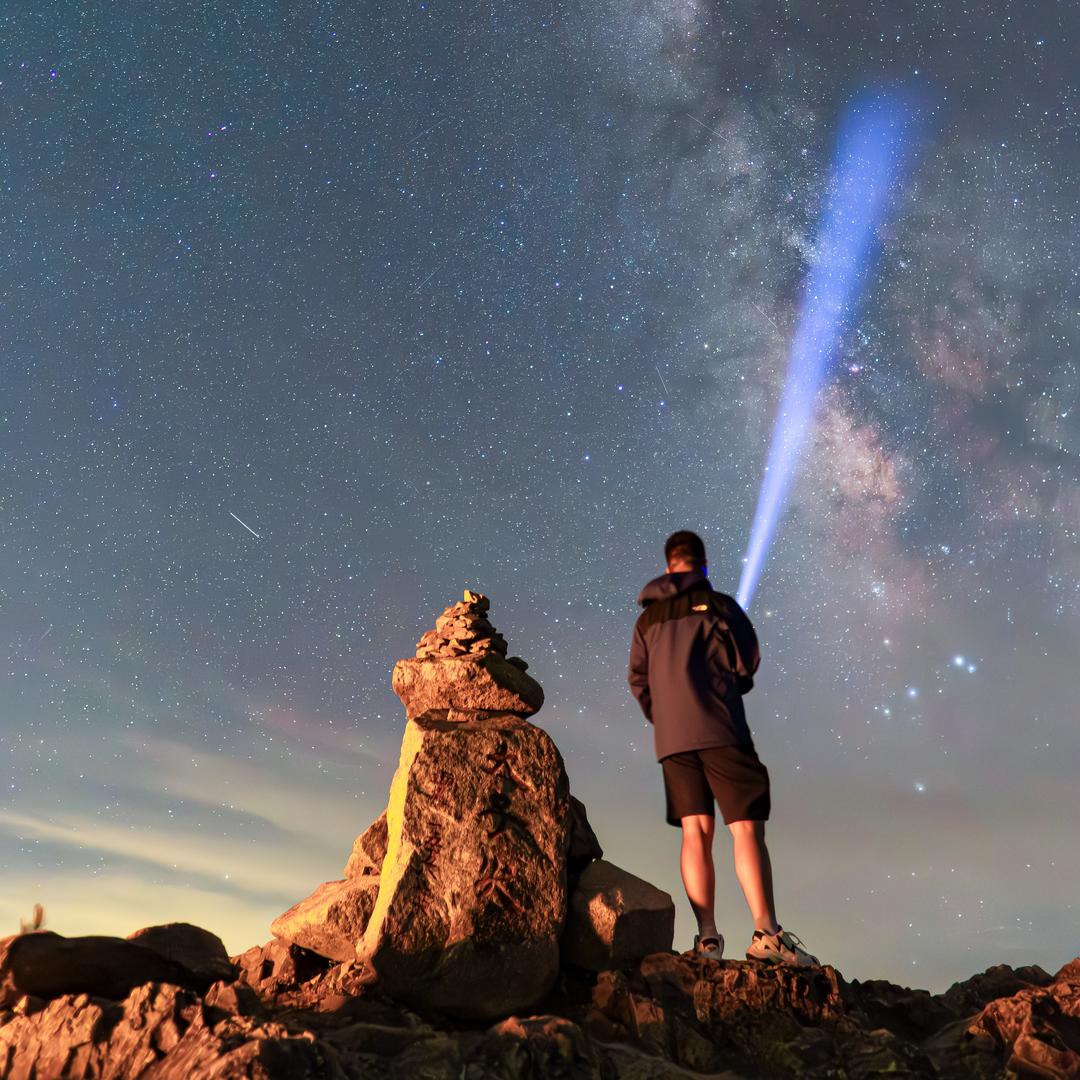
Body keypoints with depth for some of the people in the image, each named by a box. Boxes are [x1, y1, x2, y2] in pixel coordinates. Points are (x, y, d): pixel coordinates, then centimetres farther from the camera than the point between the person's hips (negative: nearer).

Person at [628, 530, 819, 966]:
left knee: (695, 831, 4)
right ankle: (766, 933, -10)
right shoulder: (717, 605, 0)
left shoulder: (648, 618, 14)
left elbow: (638, 681, 12)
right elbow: (747, 666, 2)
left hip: (671, 738, 4)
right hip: (720, 730, -4)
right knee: (746, 828, -4)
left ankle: (707, 935, -1)